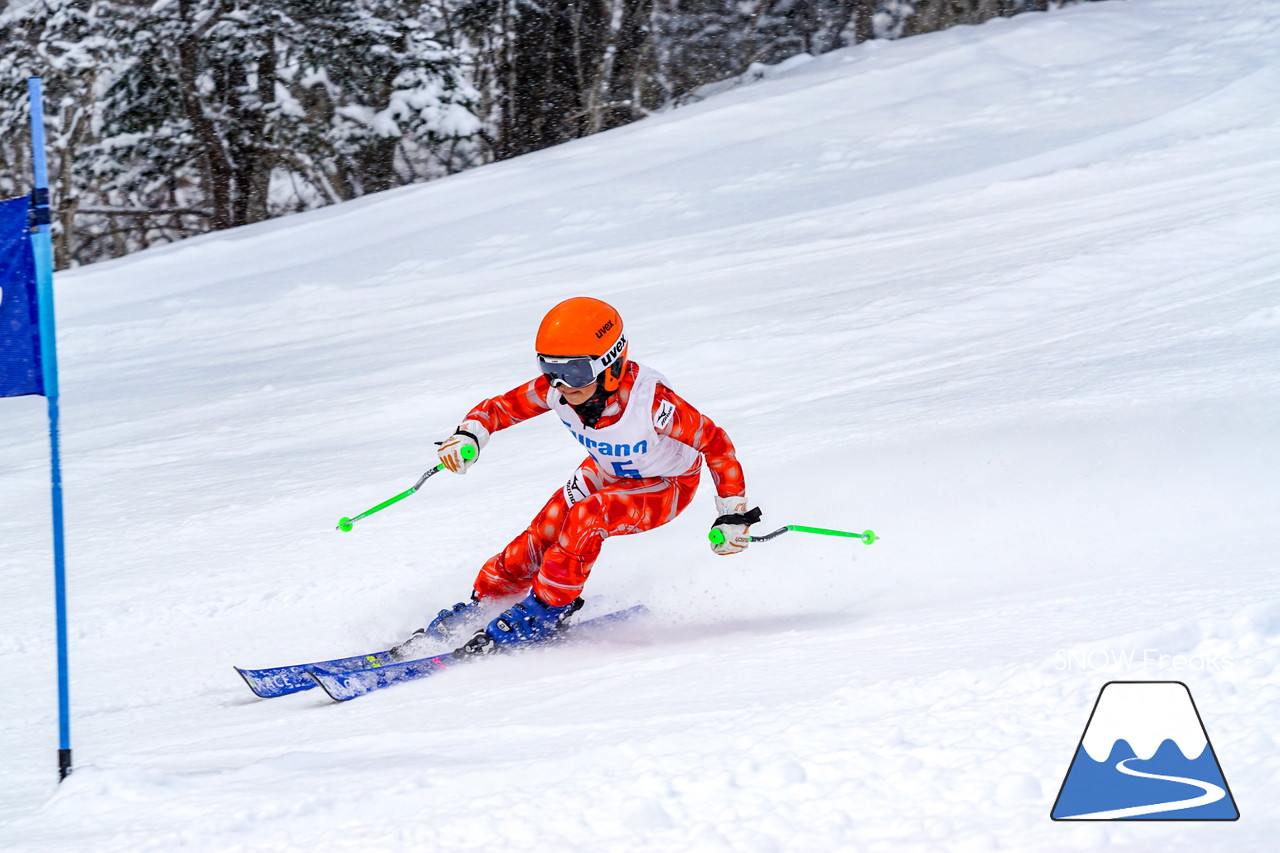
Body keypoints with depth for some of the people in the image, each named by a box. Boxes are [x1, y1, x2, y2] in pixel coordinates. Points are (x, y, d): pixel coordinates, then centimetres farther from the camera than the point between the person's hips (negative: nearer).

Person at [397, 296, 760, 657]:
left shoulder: (650, 400, -38)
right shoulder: (556, 389, -24)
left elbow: (715, 442, -27)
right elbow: (499, 408, -11)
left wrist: (733, 514, -24)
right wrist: (468, 435, -33)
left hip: (666, 487, -5)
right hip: (606, 474, 5)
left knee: (585, 518, -31)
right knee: (538, 539, -9)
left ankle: (545, 608, -14)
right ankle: (477, 609, 10)